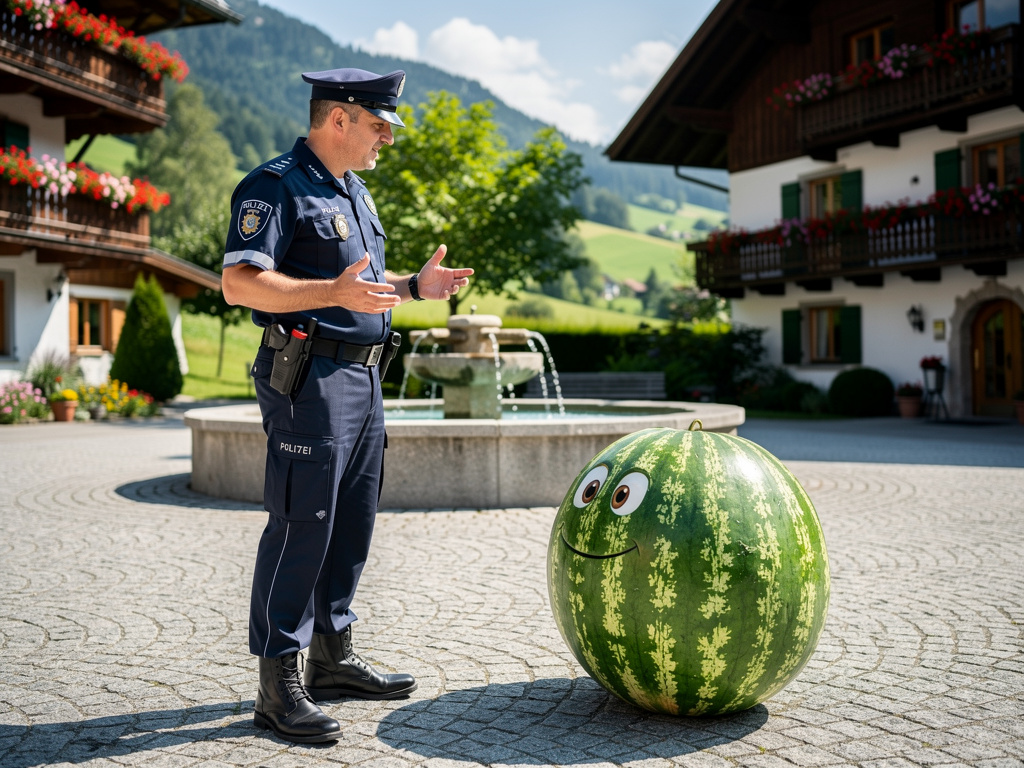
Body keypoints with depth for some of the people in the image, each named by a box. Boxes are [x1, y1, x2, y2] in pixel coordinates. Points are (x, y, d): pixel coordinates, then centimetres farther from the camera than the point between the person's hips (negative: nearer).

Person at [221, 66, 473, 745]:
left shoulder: (353, 191, 20)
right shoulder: (276, 186, -9)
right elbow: (240, 282, -19)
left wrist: (415, 286, 13)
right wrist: (335, 293, -30)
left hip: (363, 379, 10)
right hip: (310, 378, -9)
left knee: (352, 525, 13)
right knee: (300, 529, -7)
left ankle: (334, 659, 26)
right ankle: (280, 687, 1)